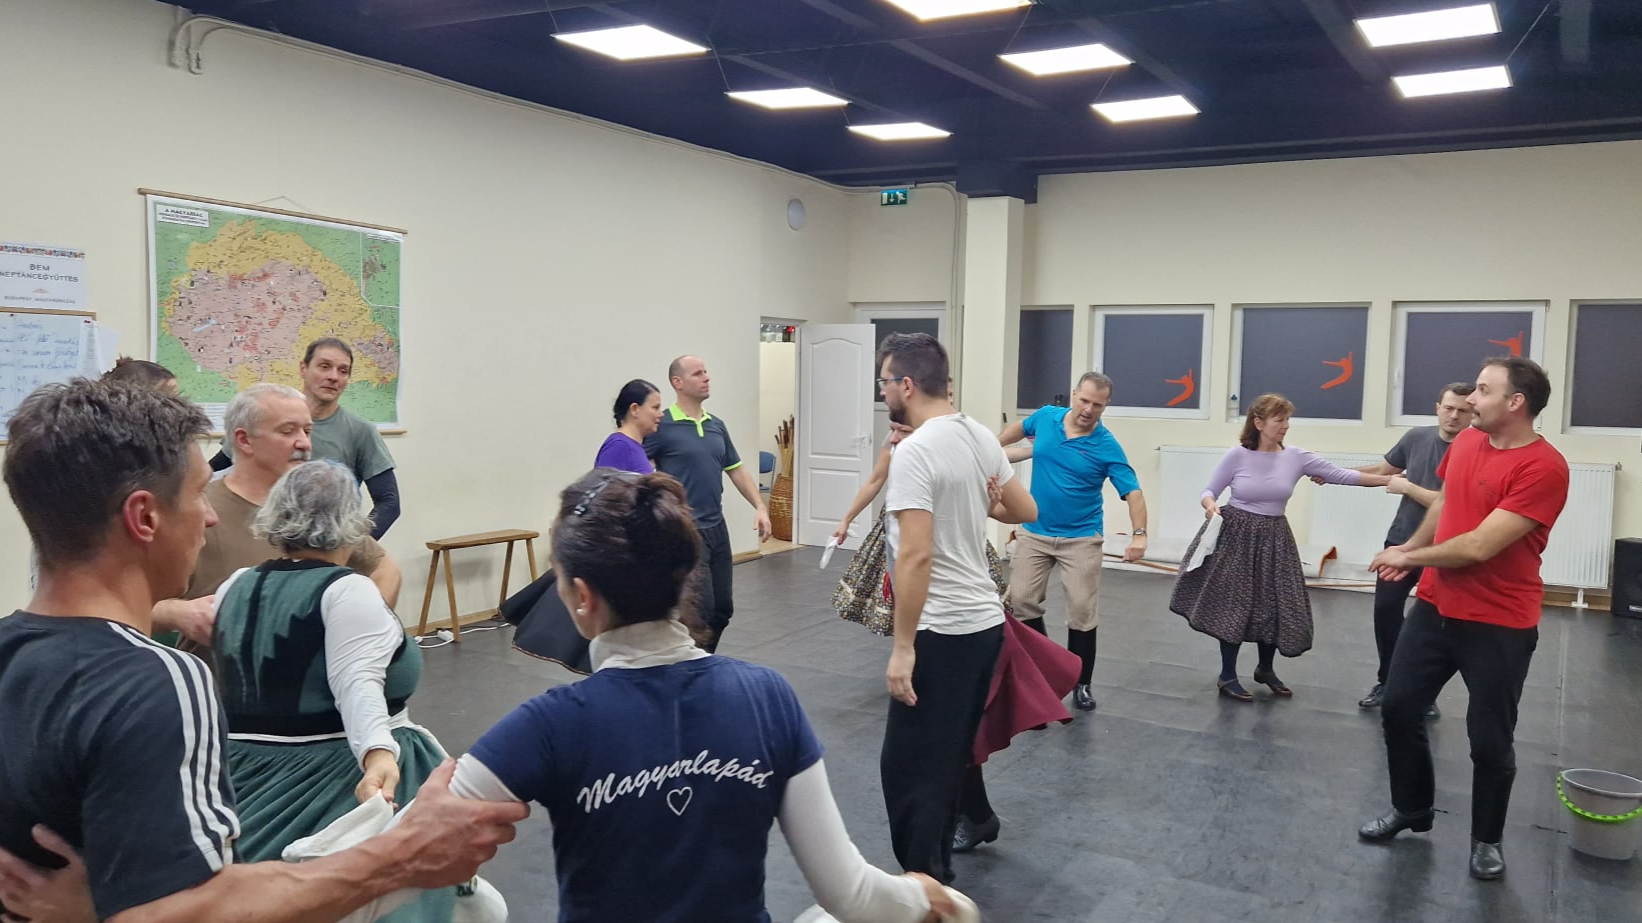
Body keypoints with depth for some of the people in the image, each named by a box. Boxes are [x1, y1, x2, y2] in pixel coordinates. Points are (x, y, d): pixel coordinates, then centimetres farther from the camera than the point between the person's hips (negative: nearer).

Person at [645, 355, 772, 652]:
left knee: (723, 608, 12)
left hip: (717, 528, 7)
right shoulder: (662, 426, -10)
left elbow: (737, 469, 18)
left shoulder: (717, 425, 12)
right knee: (700, 610, -9)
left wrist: (760, 507, 8)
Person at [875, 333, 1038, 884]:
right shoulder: (982, 438, 7)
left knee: (910, 763, 0)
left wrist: (902, 647, -20)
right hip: (985, 619, 9)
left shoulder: (914, 452, -19)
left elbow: (916, 555, -24)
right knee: (951, 753, 20)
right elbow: (1026, 511, 17)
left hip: (943, 631, -9)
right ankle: (935, 869, 33)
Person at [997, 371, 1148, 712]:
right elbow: (1019, 428, 19)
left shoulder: (1107, 447, -14)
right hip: (1034, 532, 3)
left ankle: (1081, 684, 13)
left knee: (1082, 612, 0)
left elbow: (1133, 492, -18)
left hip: (1081, 538, -3)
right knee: (1021, 600, 2)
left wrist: (1139, 534, -32)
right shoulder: (1045, 417, -4)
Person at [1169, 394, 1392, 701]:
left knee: (1275, 605, 8)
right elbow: (1209, 490, -3)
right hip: (1236, 536, -3)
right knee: (1233, 604, 1)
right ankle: (1227, 676, 16)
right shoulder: (1238, 455, -10)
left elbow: (1340, 475, -2)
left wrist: (1390, 480, -7)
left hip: (1273, 539, 3)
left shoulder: (1295, 458, -2)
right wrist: (1210, 506, -26)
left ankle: (1265, 669, 33)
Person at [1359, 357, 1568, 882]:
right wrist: (1409, 550, 5)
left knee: (1490, 739, 5)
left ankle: (1487, 841, 27)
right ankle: (1412, 809, 32)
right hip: (1435, 608, 7)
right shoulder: (1466, 442, 2)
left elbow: (1479, 547, -25)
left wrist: (1409, 558, -11)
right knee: (1399, 709, 11)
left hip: (1500, 626, -6)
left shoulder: (1544, 468, -22)